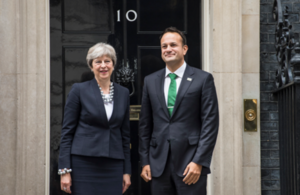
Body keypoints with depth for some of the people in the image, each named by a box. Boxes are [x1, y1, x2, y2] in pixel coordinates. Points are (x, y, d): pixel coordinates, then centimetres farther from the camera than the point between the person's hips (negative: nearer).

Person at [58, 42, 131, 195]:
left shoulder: (123, 93, 10)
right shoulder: (79, 90, -1)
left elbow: (125, 133, 14)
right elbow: (67, 131, -2)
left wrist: (127, 171, 11)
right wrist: (64, 170, -8)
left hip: (113, 167, 4)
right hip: (84, 164, -3)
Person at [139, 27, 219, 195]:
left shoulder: (203, 79, 0)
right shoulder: (151, 81, 12)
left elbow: (210, 123, -4)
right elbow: (145, 124, 13)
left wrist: (199, 162, -11)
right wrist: (145, 161, 6)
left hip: (190, 162, -3)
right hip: (159, 164, 4)